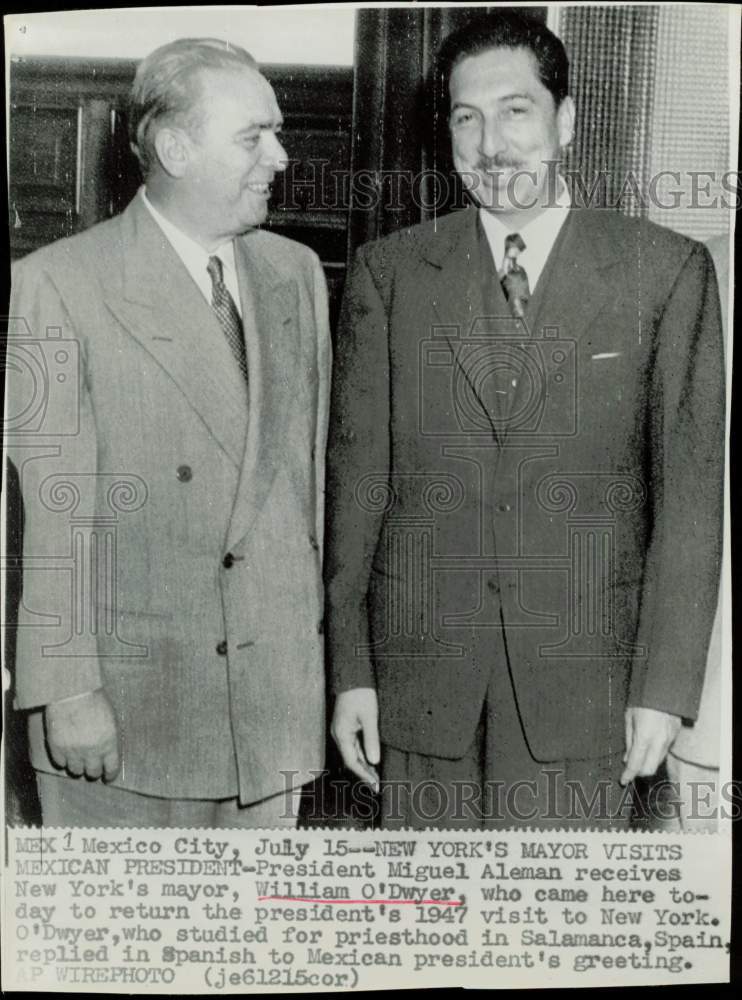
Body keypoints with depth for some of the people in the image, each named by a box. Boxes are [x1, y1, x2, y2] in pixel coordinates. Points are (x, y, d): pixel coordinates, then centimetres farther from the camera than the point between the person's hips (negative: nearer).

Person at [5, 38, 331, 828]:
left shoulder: (296, 273, 8)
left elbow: (311, 468, 10)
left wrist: (312, 632, 10)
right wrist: (67, 689, -13)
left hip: (277, 695, 5)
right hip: (124, 707, -4)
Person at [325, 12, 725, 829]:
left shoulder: (665, 270, 1)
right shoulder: (389, 273, 4)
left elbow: (690, 486, 0)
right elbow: (355, 477, 2)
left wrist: (666, 683, -4)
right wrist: (349, 669, 0)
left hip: (583, 672, -1)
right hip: (420, 670, 1)